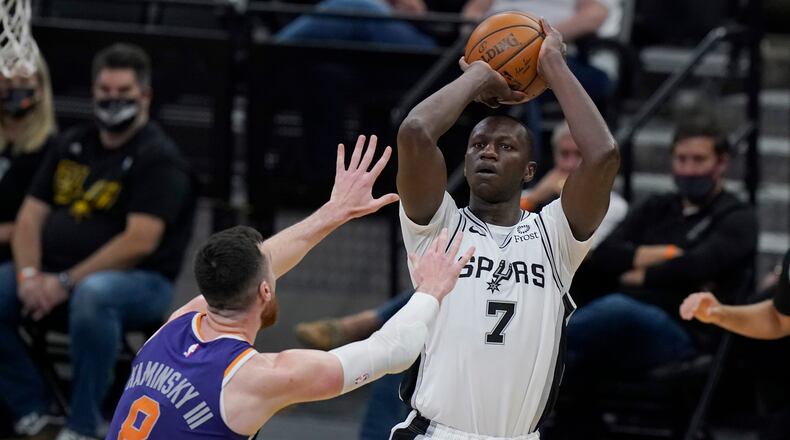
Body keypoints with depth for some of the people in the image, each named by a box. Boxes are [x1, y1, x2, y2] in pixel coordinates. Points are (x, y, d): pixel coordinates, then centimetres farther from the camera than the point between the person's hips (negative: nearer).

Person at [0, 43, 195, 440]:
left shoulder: (158, 158, -7)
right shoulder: (71, 146, 14)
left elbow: (139, 243, -17)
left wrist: (66, 283, -21)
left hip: (138, 284, -7)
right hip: (54, 279, 7)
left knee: (92, 295, -40)